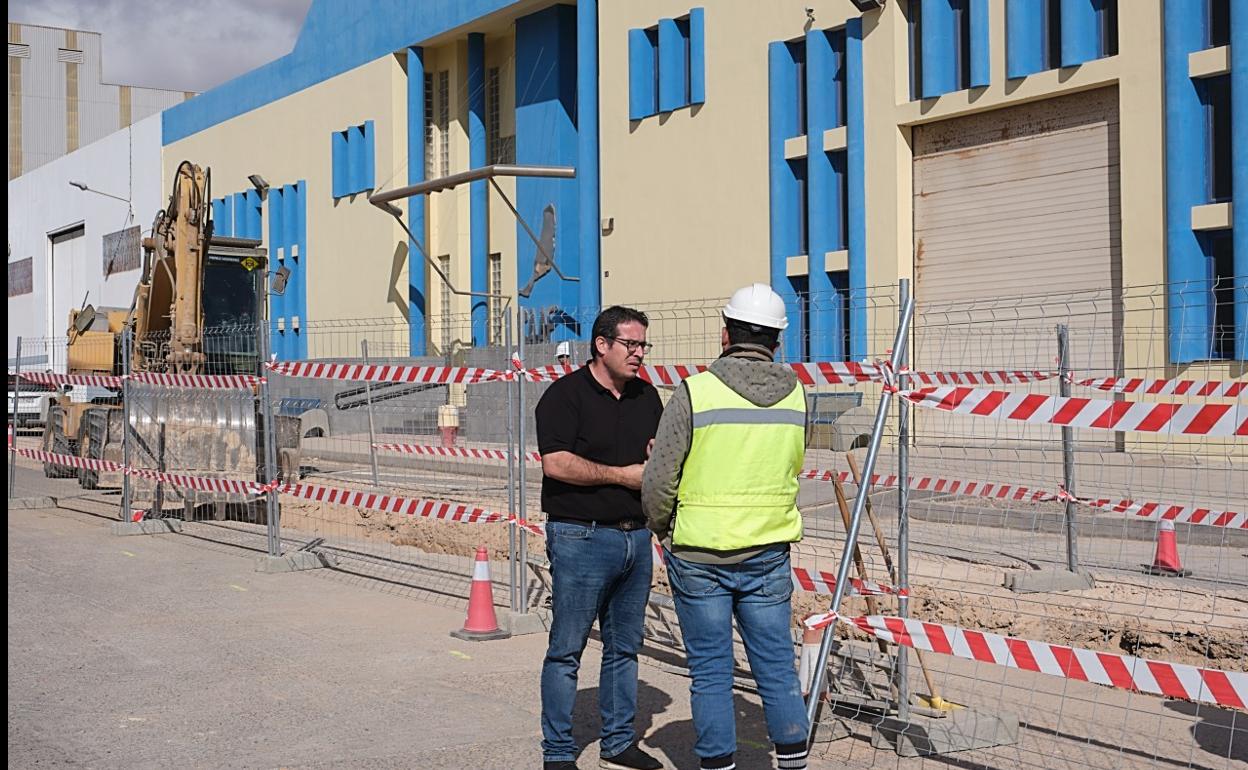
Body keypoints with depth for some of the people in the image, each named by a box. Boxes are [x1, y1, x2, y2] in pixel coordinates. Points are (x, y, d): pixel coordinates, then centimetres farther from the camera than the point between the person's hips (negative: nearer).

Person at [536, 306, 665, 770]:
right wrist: (624, 475, -15)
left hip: (636, 536, 7)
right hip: (581, 537, -7)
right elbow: (556, 463, -19)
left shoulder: (647, 396, 14)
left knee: (625, 646, 14)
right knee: (567, 649, -1)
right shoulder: (565, 395, -8)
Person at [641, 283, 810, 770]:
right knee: (777, 667, 12)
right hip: (768, 555, 3)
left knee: (710, 672, 6)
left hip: (698, 555, -3)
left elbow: (659, 480, -9)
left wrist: (661, 528, 8)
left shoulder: (694, 392, -12)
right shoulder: (796, 396, 1)